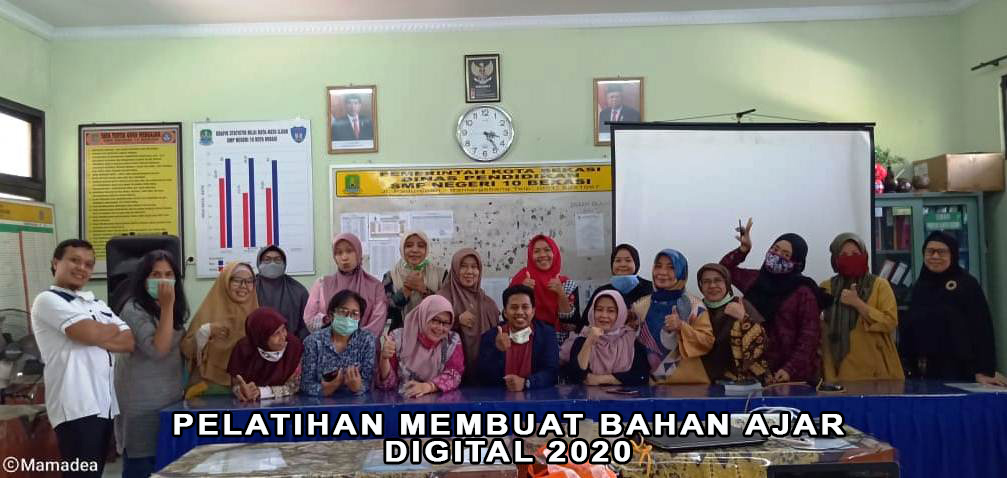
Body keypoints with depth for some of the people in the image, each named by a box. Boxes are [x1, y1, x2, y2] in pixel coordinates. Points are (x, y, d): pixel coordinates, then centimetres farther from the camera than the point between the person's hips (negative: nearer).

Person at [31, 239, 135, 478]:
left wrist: (99, 336, -6)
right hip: (77, 407, -7)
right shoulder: (48, 300, -2)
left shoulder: (97, 304, 21)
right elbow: (91, 333, -16)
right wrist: (113, 329, 4)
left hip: (104, 404, 7)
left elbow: (133, 341, 9)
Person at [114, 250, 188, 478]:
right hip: (143, 400, -7)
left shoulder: (177, 307, 11)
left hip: (171, 394, 7)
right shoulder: (134, 309, -14)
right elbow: (158, 349, -23)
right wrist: (166, 306, -24)